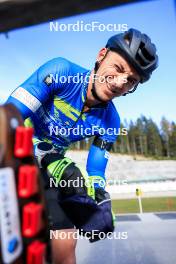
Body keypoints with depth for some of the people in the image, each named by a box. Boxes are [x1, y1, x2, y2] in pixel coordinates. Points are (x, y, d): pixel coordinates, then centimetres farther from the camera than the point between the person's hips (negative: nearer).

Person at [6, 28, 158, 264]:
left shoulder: (109, 122, -11)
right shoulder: (60, 71, -21)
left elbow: (95, 171, -2)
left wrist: (102, 202, -20)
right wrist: (51, 160, -39)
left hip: (50, 167, 3)